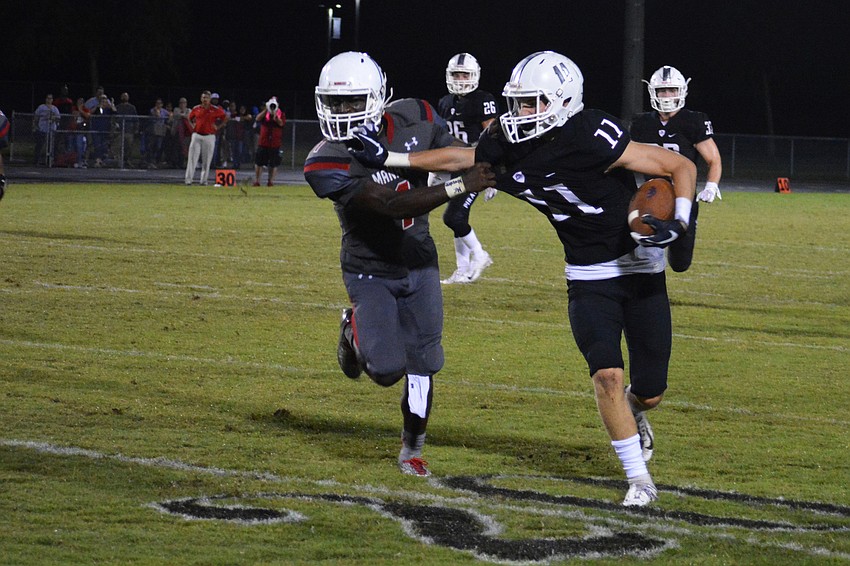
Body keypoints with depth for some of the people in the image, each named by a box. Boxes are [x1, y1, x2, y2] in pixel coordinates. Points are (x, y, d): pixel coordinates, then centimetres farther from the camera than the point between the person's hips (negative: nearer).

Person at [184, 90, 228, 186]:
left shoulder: (215, 110, 0)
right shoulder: (196, 109, 6)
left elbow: (225, 118, 9)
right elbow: (190, 118, 23)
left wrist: (218, 127, 1)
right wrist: (193, 126, 8)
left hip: (209, 137, -1)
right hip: (196, 135, 1)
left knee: (207, 160, 2)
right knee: (192, 158, -6)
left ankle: (204, 180, 10)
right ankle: (188, 179, -8)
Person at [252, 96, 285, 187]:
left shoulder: (281, 114, 2)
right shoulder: (265, 113, 6)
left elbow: (281, 123, -16)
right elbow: (258, 119, -13)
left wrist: (274, 114, -23)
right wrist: (266, 110, -19)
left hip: (275, 143, -1)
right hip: (263, 142, 1)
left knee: (273, 164, 3)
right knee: (258, 162, 2)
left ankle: (271, 181, 13)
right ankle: (256, 180, 9)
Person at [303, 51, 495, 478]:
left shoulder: (413, 120, -13)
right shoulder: (327, 164, -27)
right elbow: (391, 206, -36)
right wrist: (458, 187, -43)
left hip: (419, 266, 3)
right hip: (369, 271, -3)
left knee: (420, 365, 5)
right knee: (387, 371, -13)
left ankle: (412, 450, 26)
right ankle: (355, 331, 22)